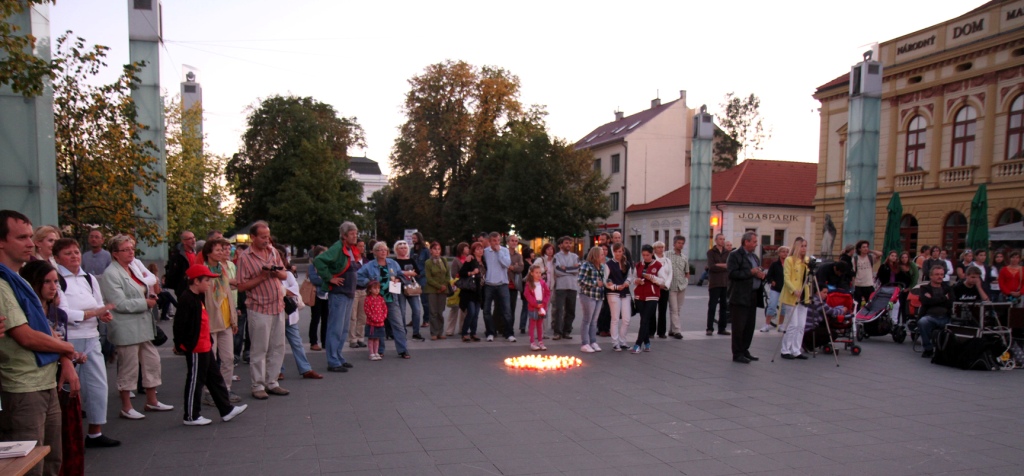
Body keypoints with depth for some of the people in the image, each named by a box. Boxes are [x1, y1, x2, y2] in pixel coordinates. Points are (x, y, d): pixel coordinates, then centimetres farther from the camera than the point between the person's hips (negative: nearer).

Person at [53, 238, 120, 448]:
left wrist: (104, 314, -7)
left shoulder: (89, 279, 12)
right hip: (68, 340, -7)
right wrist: (94, 313, -19)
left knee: (99, 384, 9)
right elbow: (62, 313, -16)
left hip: (92, 338, 7)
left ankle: (95, 433, 20)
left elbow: (100, 305, 15)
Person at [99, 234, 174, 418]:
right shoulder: (110, 274, -13)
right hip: (126, 329, -8)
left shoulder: (133, 268, 13)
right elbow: (120, 304, -20)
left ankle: (151, 401, 25)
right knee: (129, 368, 1)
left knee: (152, 361, 12)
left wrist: (151, 297, 5)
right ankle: (126, 407, 15)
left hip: (143, 325, 9)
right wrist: (146, 303, -14)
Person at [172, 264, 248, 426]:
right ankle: (191, 416, 12)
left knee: (215, 378, 14)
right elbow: (179, 324, -20)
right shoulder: (187, 299, -18)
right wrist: (180, 343, -17)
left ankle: (226, 410, 21)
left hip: (205, 347, 10)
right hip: (195, 348, -10)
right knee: (195, 381, 1)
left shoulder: (198, 297, 14)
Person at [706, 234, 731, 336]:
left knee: (724, 306, 7)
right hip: (714, 283, -4)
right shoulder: (711, 252, -1)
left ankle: (722, 328, 13)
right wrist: (724, 266, -9)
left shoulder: (727, 253, 12)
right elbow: (711, 267, -12)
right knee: (712, 306, -3)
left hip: (725, 283, 4)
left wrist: (719, 265, -11)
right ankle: (710, 328, 2)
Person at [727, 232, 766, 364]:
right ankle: (737, 354, 3)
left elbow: (759, 272, 26)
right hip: (740, 297, -8)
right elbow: (732, 273, -18)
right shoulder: (735, 255, -7)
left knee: (750, 326, 11)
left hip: (753, 297, 8)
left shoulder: (754, 257, 19)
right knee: (739, 326, -3)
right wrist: (750, 272, -19)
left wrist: (761, 275, 2)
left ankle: (744, 350, 22)